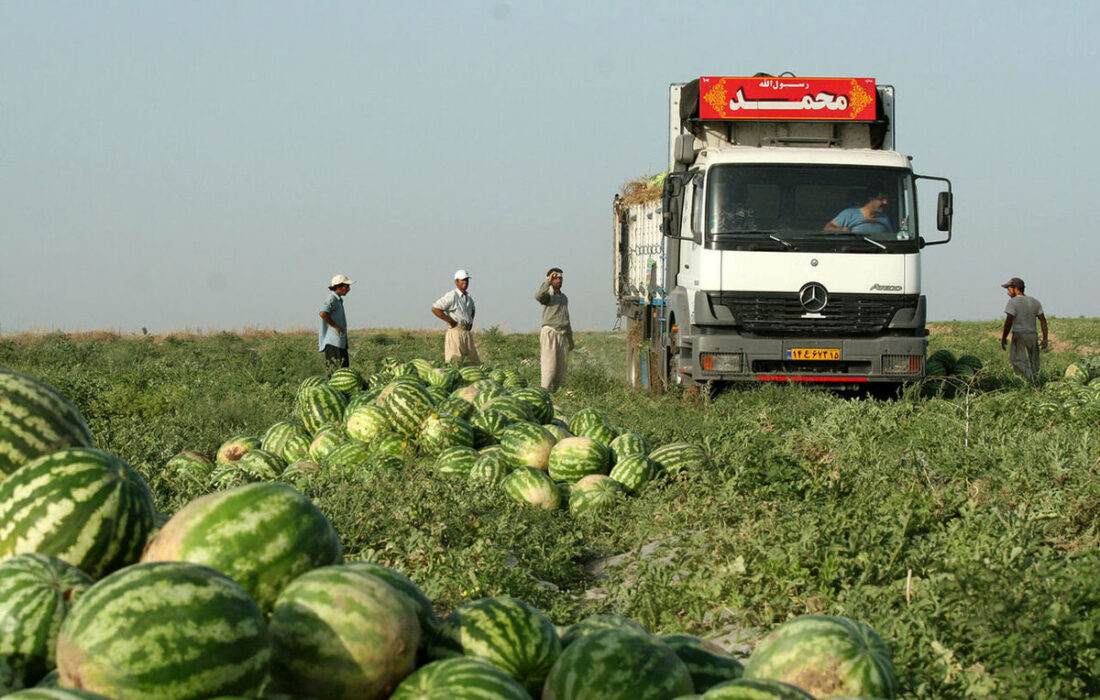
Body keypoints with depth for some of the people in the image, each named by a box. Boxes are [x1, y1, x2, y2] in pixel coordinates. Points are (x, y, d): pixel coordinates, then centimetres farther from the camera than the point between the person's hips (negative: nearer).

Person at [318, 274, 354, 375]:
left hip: (340, 342, 10)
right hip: (333, 343, -10)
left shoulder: (338, 300, 19)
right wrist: (335, 326, -21)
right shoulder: (332, 299, -13)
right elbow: (323, 313, -30)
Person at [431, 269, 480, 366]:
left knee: (475, 363, 6)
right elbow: (435, 308, -18)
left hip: (467, 333, 8)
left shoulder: (468, 297, 17)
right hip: (455, 332, -8)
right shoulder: (452, 296, -9)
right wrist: (450, 321, -15)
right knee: (454, 363, -12)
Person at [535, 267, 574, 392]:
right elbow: (538, 296, -31)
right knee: (550, 365, -12)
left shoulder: (564, 297, 19)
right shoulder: (548, 295, -4)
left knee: (561, 366, 4)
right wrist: (548, 281, -27)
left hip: (562, 335, 7)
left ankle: (555, 392, 9)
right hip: (549, 333, -7)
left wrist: (570, 338, 25)